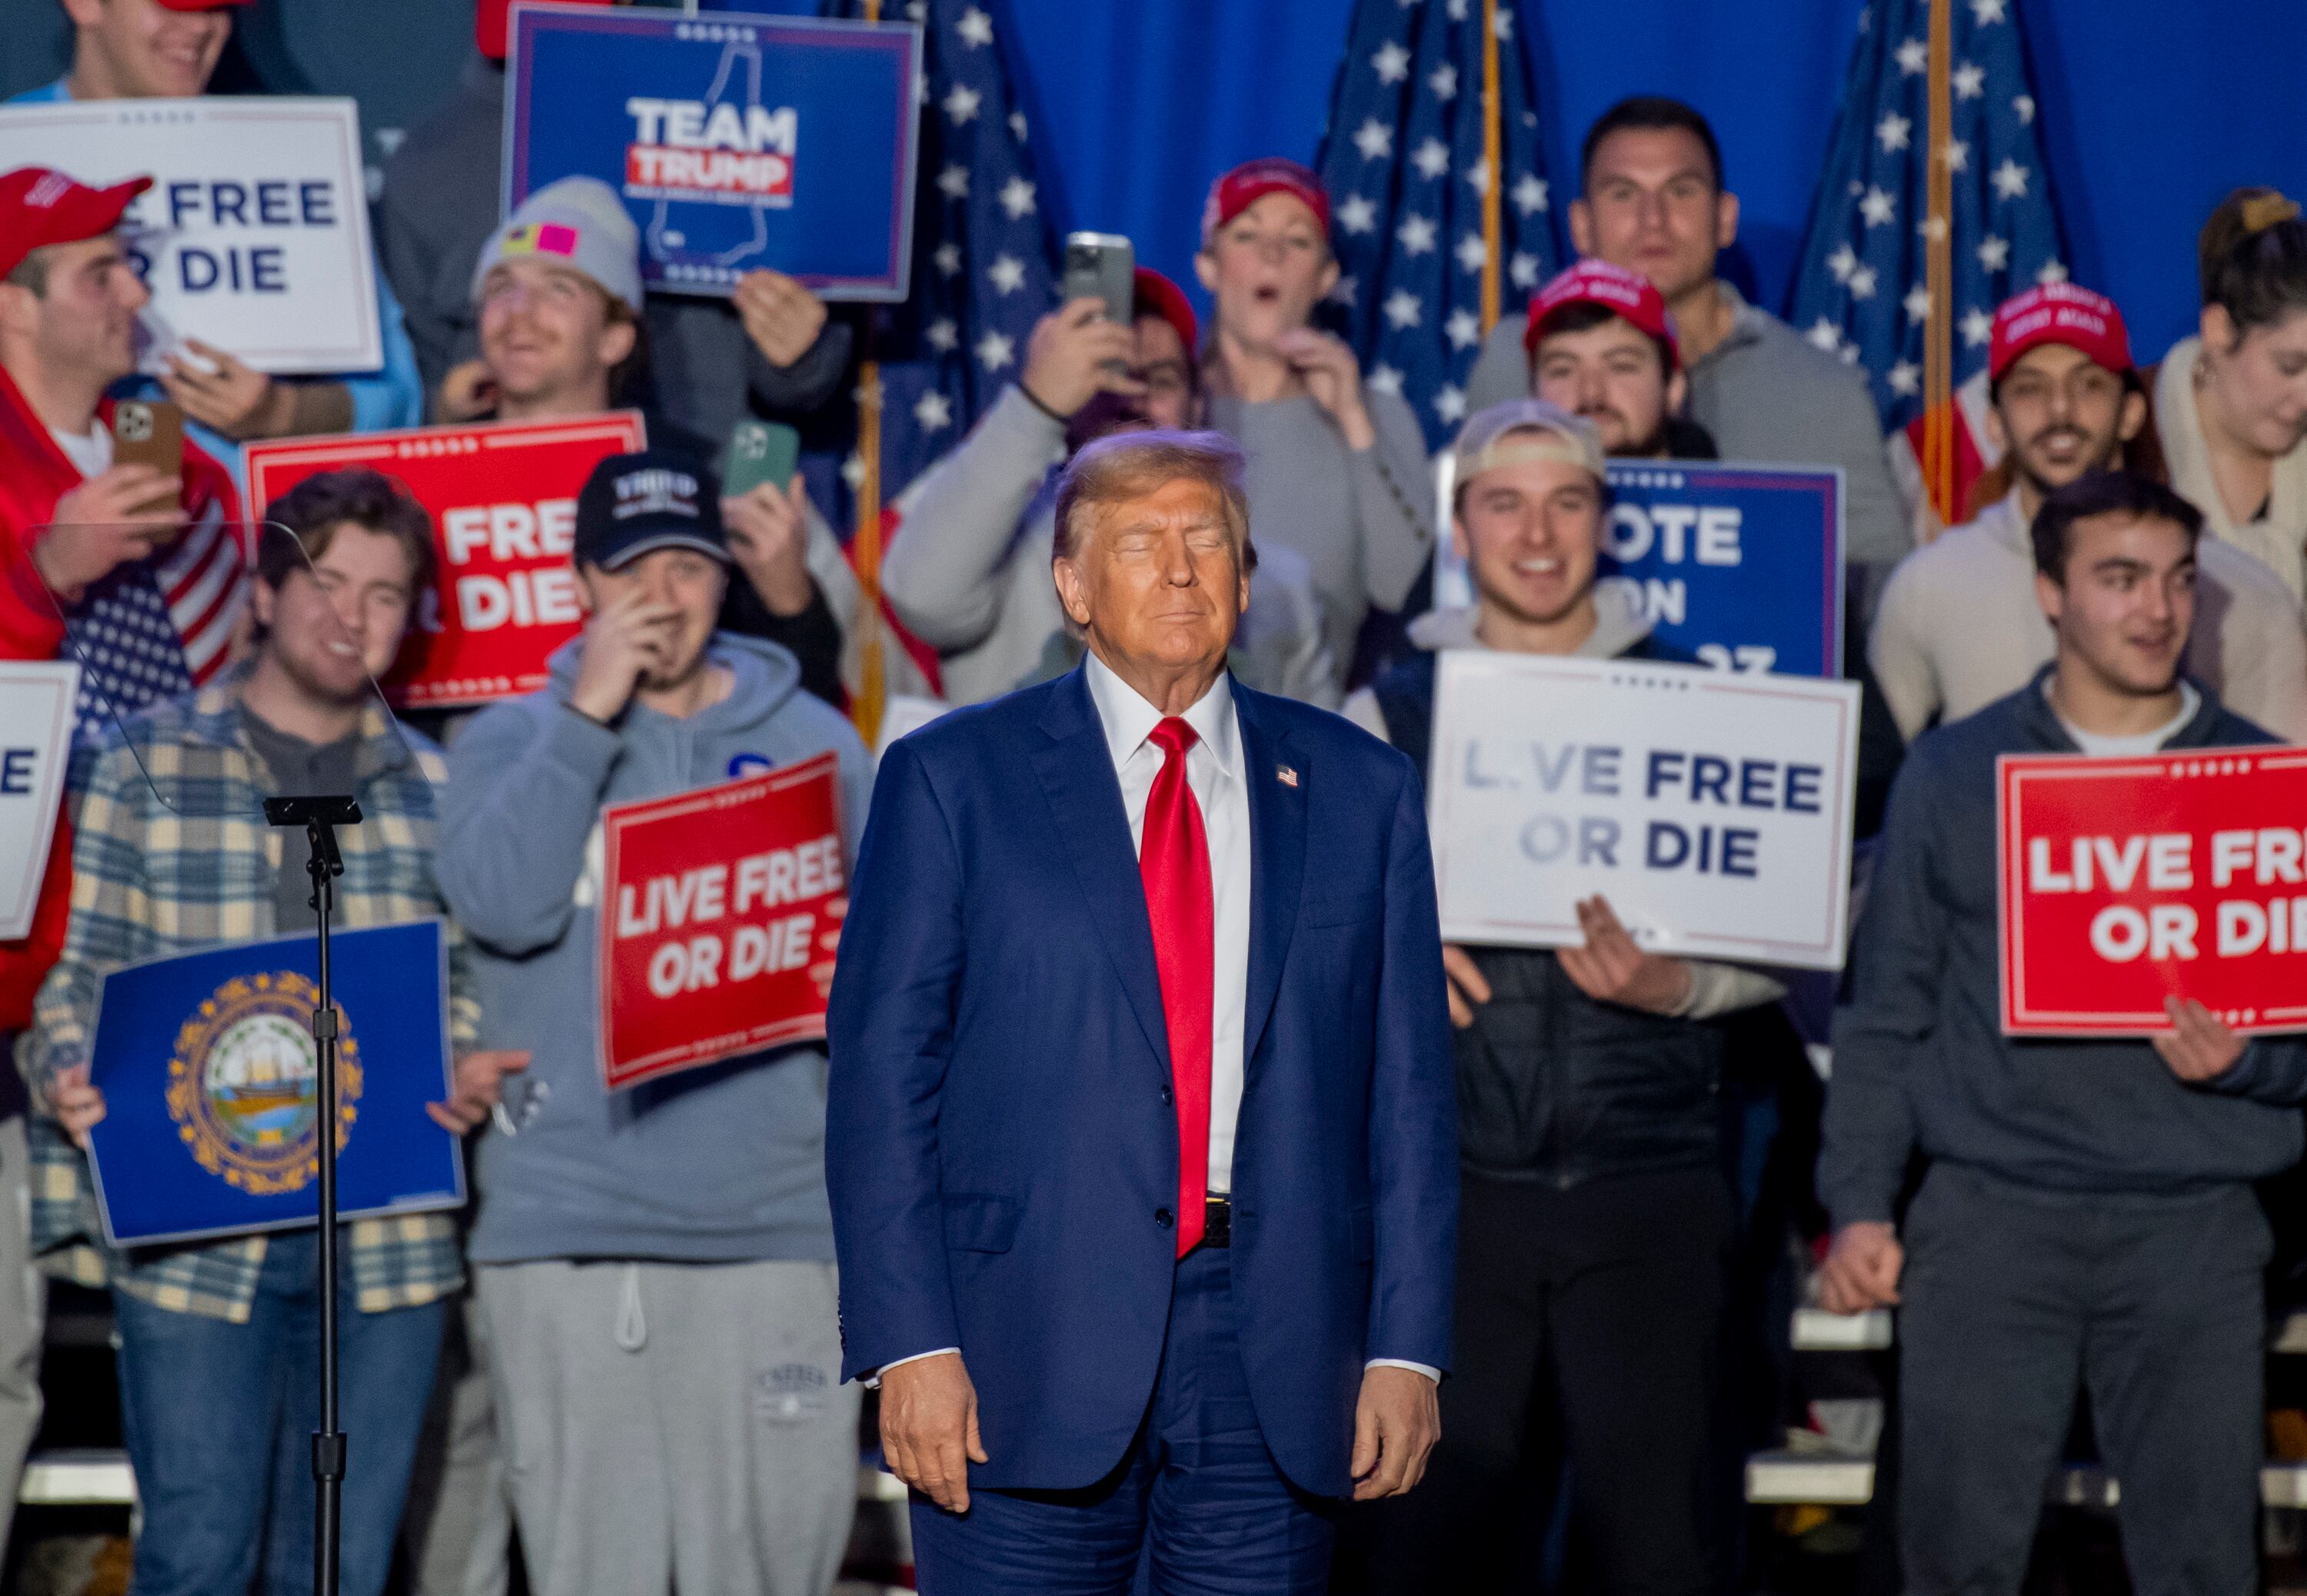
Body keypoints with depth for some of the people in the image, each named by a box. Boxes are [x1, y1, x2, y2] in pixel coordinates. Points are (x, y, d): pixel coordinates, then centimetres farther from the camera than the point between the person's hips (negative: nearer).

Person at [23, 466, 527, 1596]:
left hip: (385, 1239, 3)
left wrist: (471, 1076, -5)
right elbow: (78, 966, 2)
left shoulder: (430, 785, 12)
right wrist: (68, 1076, -16)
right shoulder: (151, 760, 3)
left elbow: (464, 983, 15)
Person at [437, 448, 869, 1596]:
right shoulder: (512, 739, 8)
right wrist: (588, 714, -8)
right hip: (569, 1226, -1)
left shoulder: (813, 740, 13)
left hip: (777, 1214, 1)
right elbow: (505, 904, -10)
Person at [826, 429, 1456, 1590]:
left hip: (1275, 1360, 2)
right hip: (1029, 1360, -2)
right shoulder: (952, 778, 4)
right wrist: (908, 1343, -9)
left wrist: (1407, 1348, 2)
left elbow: (1407, 1089, 10)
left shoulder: (1357, 791, 11)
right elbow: (882, 1072, -1)